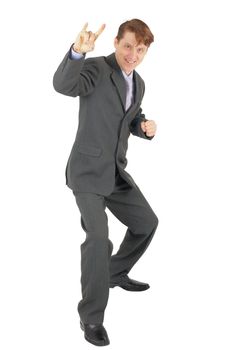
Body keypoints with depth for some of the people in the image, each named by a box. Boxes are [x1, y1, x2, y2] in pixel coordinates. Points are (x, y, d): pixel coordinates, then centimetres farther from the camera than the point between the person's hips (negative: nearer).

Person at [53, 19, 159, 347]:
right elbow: (63, 84, -36)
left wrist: (146, 126, -2)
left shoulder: (138, 83, 9)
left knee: (147, 223, 16)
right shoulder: (97, 67, -15)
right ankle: (91, 316, -8)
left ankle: (116, 273, 38)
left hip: (115, 170, 8)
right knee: (99, 237, -22)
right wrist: (78, 51, -55)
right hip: (87, 169, -8)